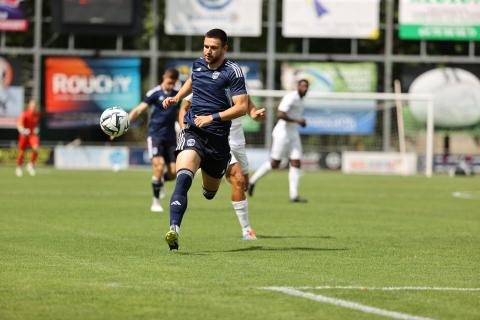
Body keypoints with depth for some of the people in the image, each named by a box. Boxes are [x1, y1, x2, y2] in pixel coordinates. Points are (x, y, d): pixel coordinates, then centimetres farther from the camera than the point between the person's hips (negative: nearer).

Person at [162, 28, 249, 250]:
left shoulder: (233, 72, -8)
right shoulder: (198, 65, 8)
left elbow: (242, 107, -13)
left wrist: (212, 118, -19)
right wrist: (176, 98, 19)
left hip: (218, 138, -1)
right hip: (192, 132, 1)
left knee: (210, 191, 18)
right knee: (183, 178, -27)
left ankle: (209, 188, 59)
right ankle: (174, 230, -38)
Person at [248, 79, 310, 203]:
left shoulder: (299, 99, 14)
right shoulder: (291, 97, -16)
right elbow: (280, 114, -25)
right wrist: (297, 121, -24)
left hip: (293, 135, 9)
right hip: (282, 133, -9)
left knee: (296, 164, -3)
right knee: (274, 164, -3)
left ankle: (294, 195, -5)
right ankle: (252, 181, 18)